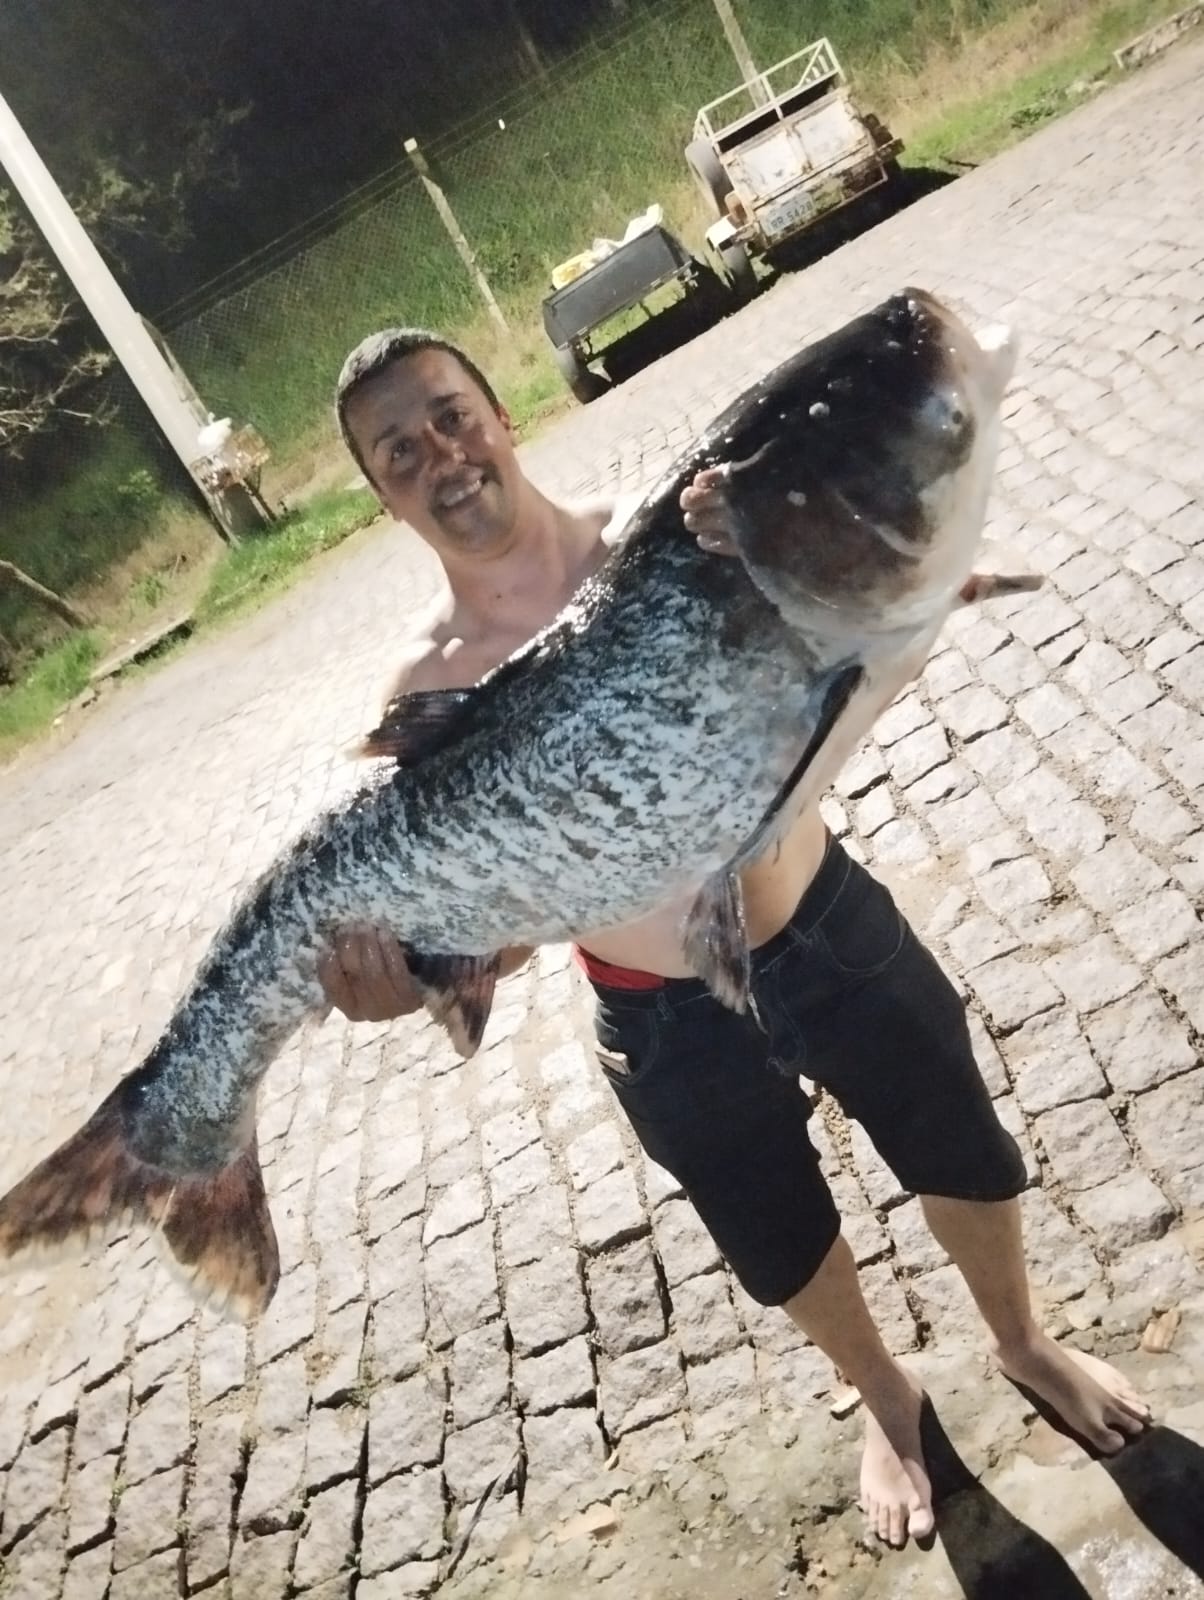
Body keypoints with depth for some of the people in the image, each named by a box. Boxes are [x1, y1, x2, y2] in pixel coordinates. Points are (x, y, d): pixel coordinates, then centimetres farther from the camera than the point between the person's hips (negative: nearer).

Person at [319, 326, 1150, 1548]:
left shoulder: (671, 536, -13)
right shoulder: (429, 686, -15)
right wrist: (413, 978, -36)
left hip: (832, 931, 1)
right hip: (671, 1026, 0)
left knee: (964, 1156, 22)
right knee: (781, 1247, 22)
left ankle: (1024, 1344, 56)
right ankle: (885, 1399, 57)